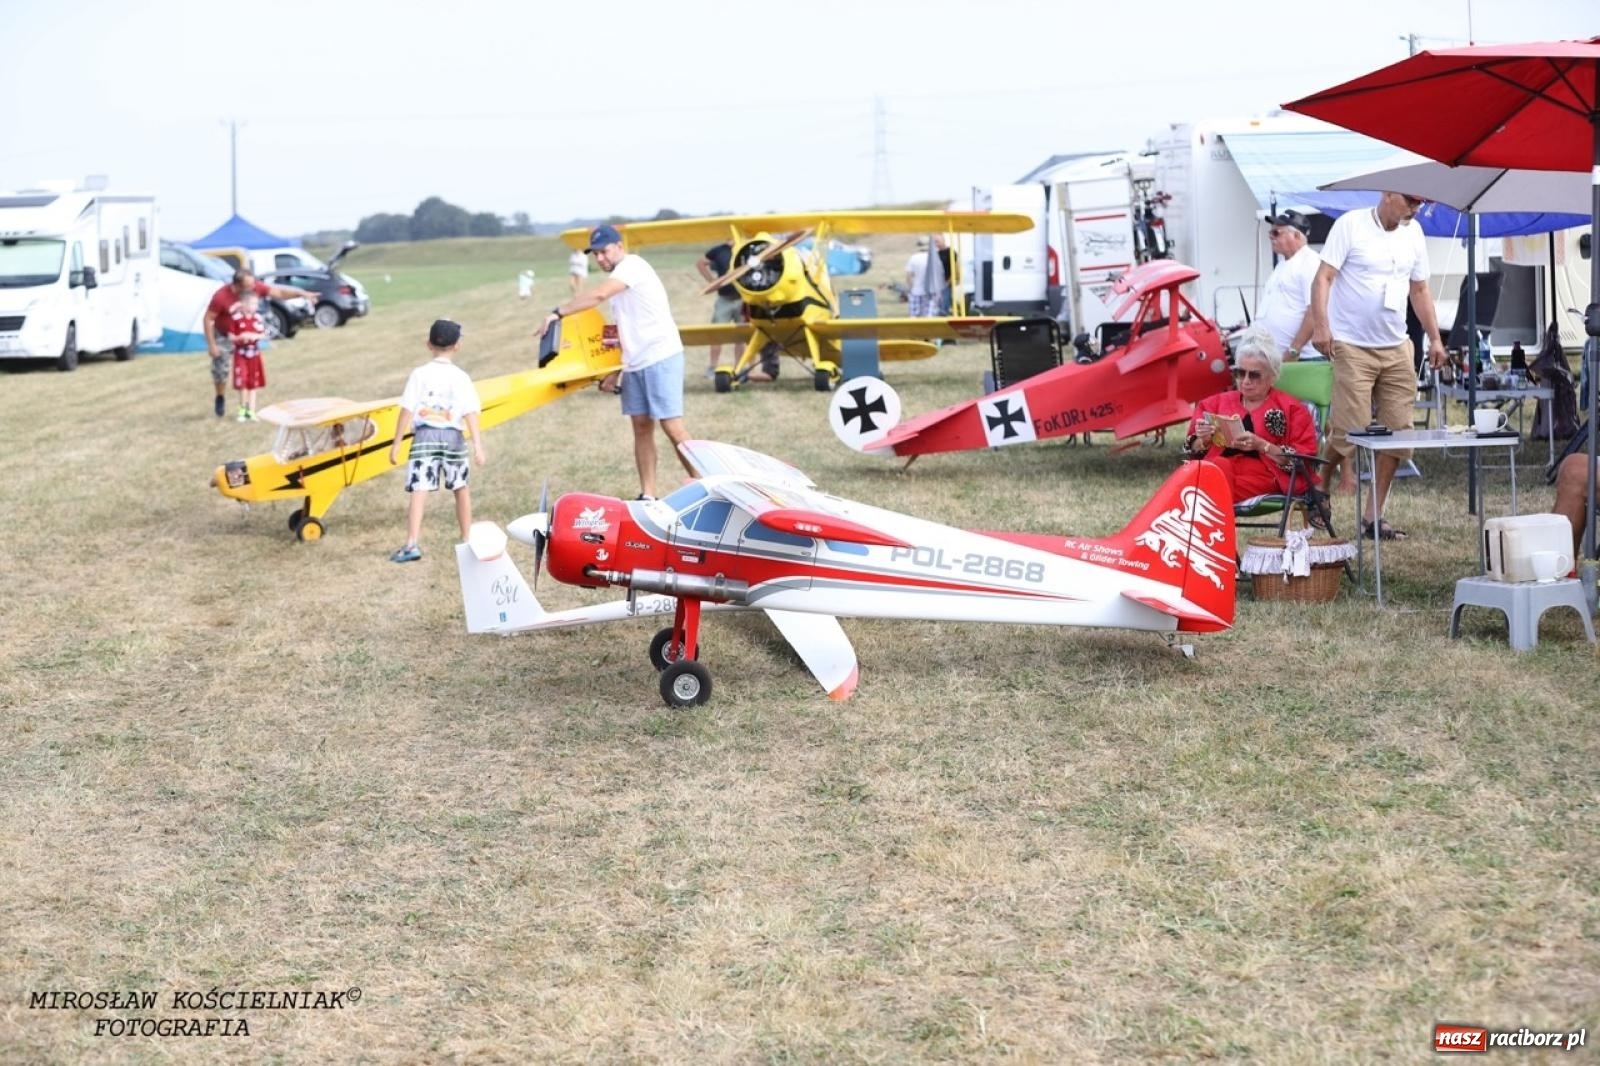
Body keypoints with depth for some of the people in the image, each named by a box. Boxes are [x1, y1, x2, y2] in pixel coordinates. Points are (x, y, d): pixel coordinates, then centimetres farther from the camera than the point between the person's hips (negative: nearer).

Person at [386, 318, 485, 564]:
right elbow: (471, 413, -7)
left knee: (418, 490, -10)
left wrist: (396, 443, 2)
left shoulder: (419, 374, 0)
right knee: (460, 488, 20)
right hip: (453, 436, 2)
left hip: (425, 435, -2)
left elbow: (407, 410, -3)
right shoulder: (461, 378, 1)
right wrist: (478, 446, -10)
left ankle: (412, 544, -23)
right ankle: (467, 539, 29)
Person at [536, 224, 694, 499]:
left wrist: (557, 312, -26)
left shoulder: (632, 265, -10)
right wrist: (616, 372, 15)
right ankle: (648, 495, 9)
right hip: (635, 363, 9)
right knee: (641, 426, 6)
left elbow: (598, 295, -25)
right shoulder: (618, 281, 17)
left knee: (672, 426, -10)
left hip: (661, 358, -9)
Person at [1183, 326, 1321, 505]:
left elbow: (1303, 460, 3)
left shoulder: (1291, 409, 14)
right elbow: (1193, 450, 22)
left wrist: (1261, 445, -10)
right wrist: (1203, 440, -1)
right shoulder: (1217, 403, 25)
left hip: (1261, 474, -3)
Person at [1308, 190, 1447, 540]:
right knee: (1349, 429, -12)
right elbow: (1323, 278, -11)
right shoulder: (1350, 225, -6)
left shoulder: (1413, 233, 12)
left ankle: (1373, 517, 11)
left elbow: (1420, 290, 20)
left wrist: (1435, 338, 15)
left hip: (1396, 349, 6)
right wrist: (1320, 325, -24)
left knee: (1399, 432, 2)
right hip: (1352, 348, -6)